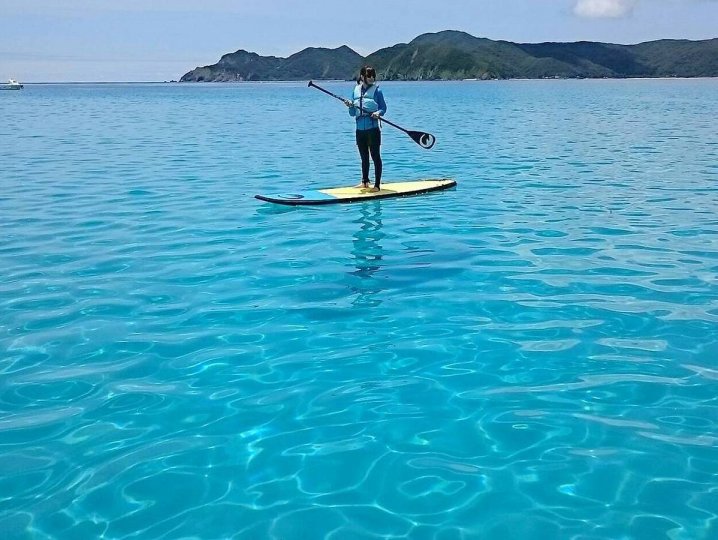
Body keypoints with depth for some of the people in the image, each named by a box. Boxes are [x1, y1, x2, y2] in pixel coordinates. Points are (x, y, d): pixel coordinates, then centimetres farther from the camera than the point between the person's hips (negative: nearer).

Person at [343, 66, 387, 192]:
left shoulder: (377, 90, -3)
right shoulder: (356, 91, 9)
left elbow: (383, 108, -3)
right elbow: (352, 113, 12)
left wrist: (378, 113, -23)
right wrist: (350, 106, -9)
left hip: (373, 129, -5)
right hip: (360, 129, 5)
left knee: (376, 157, -1)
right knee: (364, 158, 15)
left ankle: (377, 185, 2)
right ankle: (365, 182, 27)